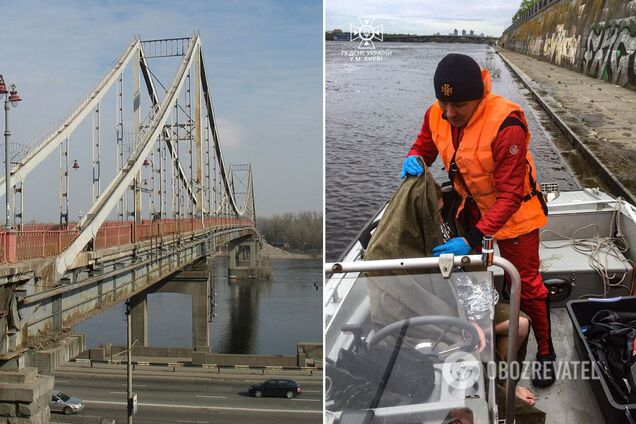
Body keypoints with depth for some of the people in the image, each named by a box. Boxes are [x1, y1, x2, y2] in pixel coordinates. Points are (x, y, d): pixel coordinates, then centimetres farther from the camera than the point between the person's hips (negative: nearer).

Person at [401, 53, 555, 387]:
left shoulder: (505, 125, -36)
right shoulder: (437, 114, -16)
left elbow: (510, 196, -33)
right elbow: (423, 146, 4)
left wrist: (472, 238, -41)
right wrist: (414, 159, -22)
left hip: (514, 212, -6)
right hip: (472, 207, 6)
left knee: (526, 285, 8)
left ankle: (545, 352, 29)